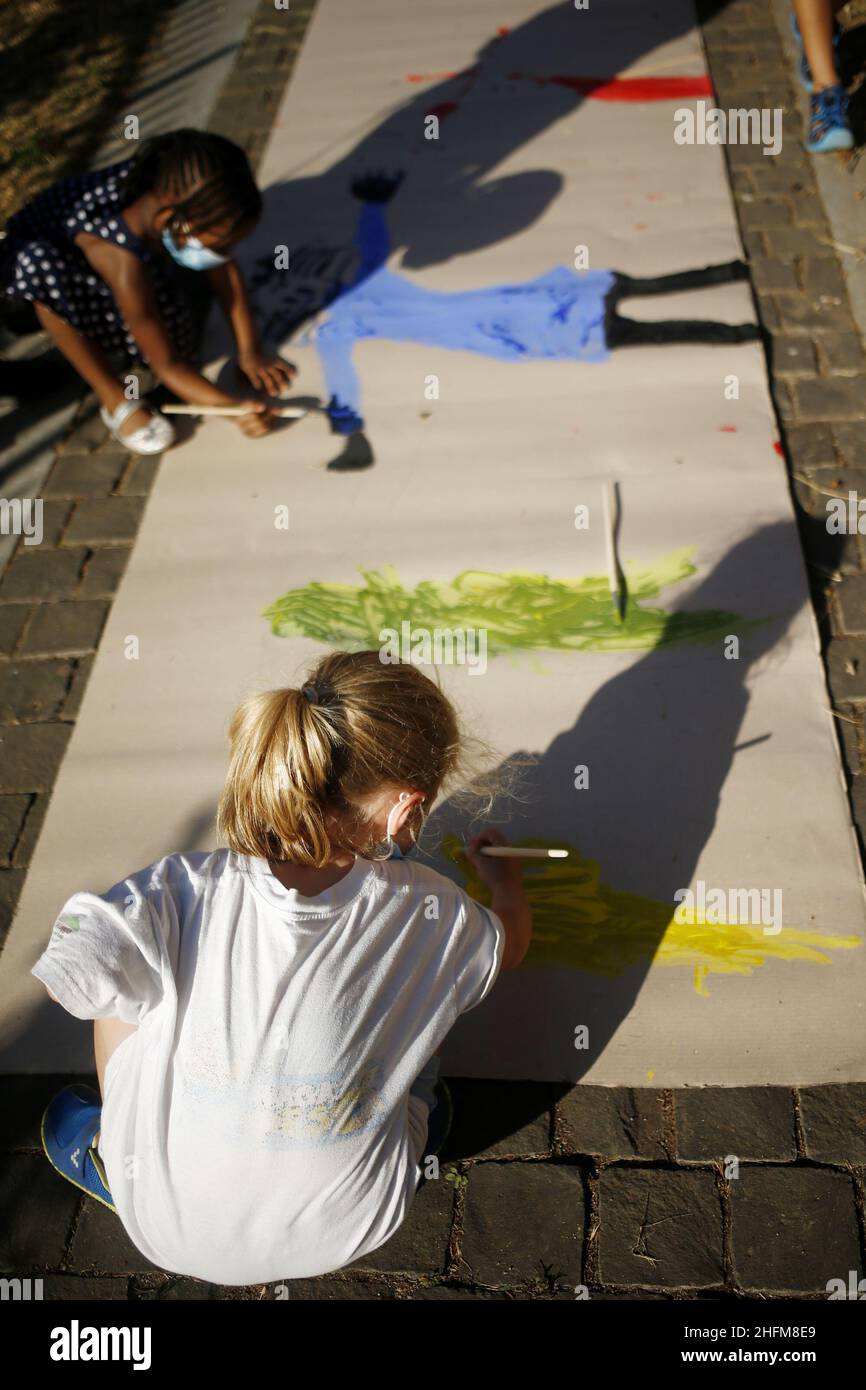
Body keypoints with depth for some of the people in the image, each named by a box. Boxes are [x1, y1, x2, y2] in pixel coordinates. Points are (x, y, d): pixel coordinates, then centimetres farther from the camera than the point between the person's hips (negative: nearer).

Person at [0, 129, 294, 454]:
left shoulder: (168, 190, -30)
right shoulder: (122, 262, -44)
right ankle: (115, 398, -24)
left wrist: (249, 350, -12)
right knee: (42, 266, -42)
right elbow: (166, 365, -34)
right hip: (43, 257, -5)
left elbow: (225, 268, -12)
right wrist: (234, 407, -43)